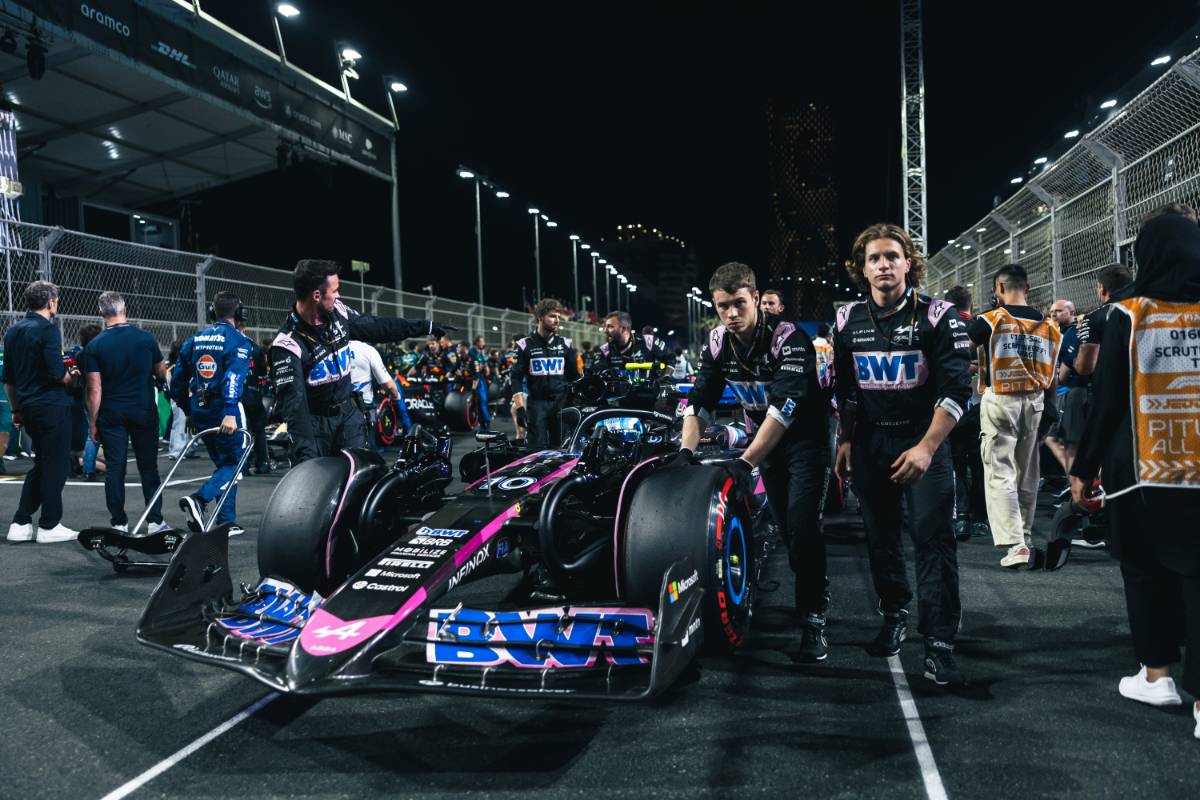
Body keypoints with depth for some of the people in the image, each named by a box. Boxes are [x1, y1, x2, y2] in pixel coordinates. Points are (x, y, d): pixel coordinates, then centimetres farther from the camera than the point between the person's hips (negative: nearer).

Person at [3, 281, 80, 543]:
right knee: (55, 466, 1)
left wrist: (15, 409, 23)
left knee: (40, 465, 17)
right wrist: (72, 376, 0)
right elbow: (57, 373, -21)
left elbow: (8, 378, 17)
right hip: (52, 406, -8)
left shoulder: (13, 330, 13)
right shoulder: (47, 329, -12)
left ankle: (20, 524, 16)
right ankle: (49, 526, 6)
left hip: (28, 407, 8)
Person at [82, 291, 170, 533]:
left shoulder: (94, 346, -4)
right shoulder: (146, 338, -2)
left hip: (111, 415, 0)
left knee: (115, 468, 5)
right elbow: (161, 373, 10)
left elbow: (95, 389, -6)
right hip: (144, 412, 0)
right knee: (148, 467, 6)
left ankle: (118, 523, 8)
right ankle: (155, 520, 5)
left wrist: (93, 423, 1)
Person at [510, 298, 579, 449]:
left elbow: (574, 376, 14)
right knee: (538, 449, -6)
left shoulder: (566, 344, 10)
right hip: (537, 403, -2)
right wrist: (519, 408, -9)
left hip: (562, 403, 2)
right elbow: (516, 378, 0)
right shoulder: (525, 345, 3)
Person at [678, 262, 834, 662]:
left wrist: (744, 463, -39)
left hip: (806, 436, -5)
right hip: (765, 439, 6)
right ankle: (812, 594, 30)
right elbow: (700, 400, -5)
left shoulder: (789, 338, -26)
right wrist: (686, 450, -19)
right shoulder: (717, 343, -7)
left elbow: (785, 408, -34)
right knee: (785, 527, 11)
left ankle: (814, 621, -6)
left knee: (803, 527, -14)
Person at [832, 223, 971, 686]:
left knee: (933, 540, -8)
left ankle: (939, 644, -2)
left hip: (924, 439, -4)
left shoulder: (937, 317, -8)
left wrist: (926, 448, -22)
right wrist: (845, 441, 9)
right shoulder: (848, 321, 6)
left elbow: (957, 389, -13)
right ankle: (895, 615, 31)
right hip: (869, 442, 4)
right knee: (880, 537, 12)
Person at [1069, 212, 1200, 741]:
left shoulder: (1129, 316, -6)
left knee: (1147, 573, 15)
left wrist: (1084, 468, 2)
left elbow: (1106, 400, -6)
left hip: (1142, 470, -2)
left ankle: (1157, 674, 23)